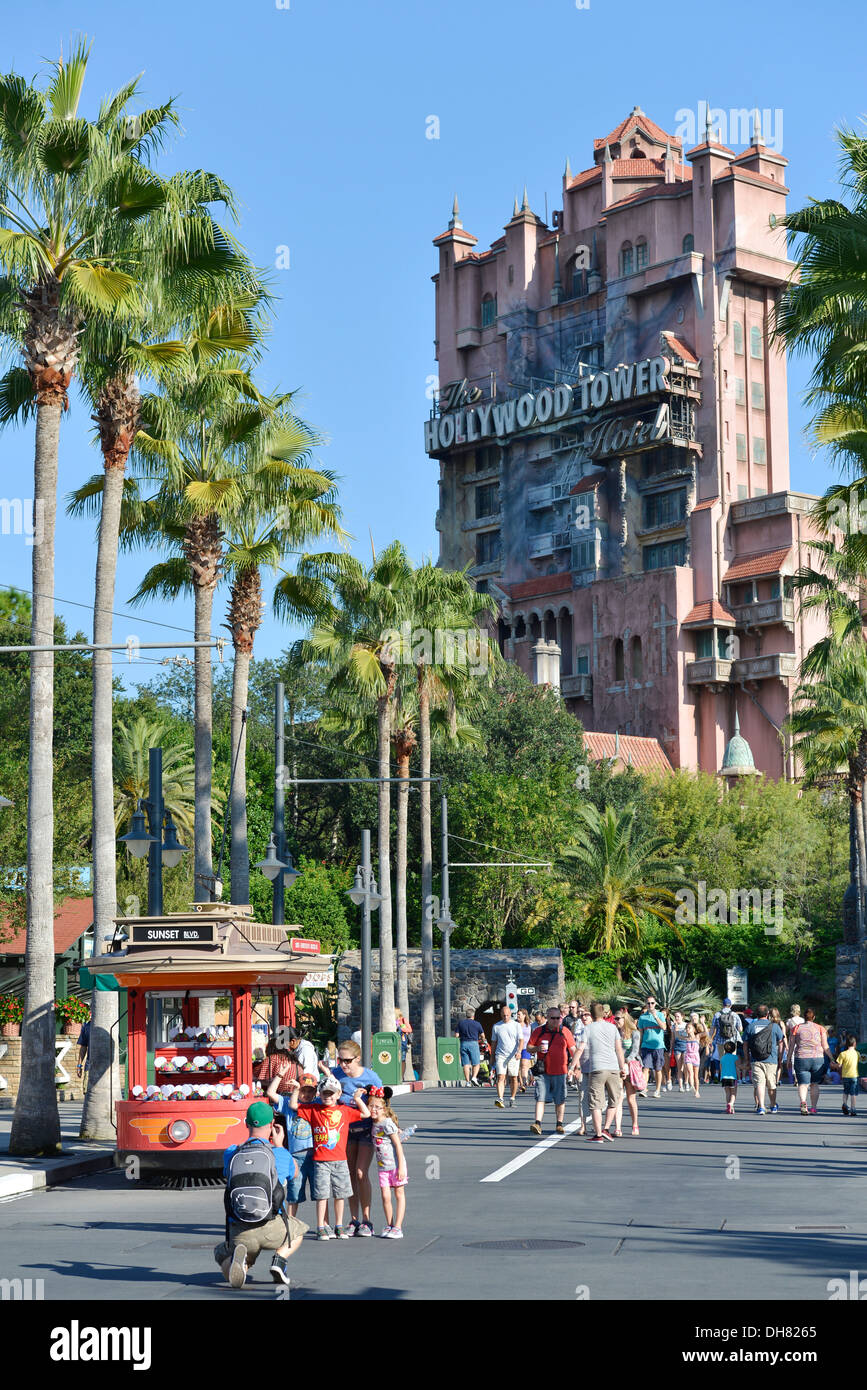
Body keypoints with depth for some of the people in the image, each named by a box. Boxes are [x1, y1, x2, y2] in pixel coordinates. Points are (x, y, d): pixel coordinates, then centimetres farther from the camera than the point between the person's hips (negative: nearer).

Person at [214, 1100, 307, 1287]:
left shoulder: (231, 1153, 5)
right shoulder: (281, 1155, 1)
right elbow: (294, 1173, 24)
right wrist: (279, 1145, 33)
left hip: (239, 1233, 0)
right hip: (271, 1229, 0)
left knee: (222, 1255, 29)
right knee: (298, 1230, 34)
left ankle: (235, 1257, -11)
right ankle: (280, 1260, 2)